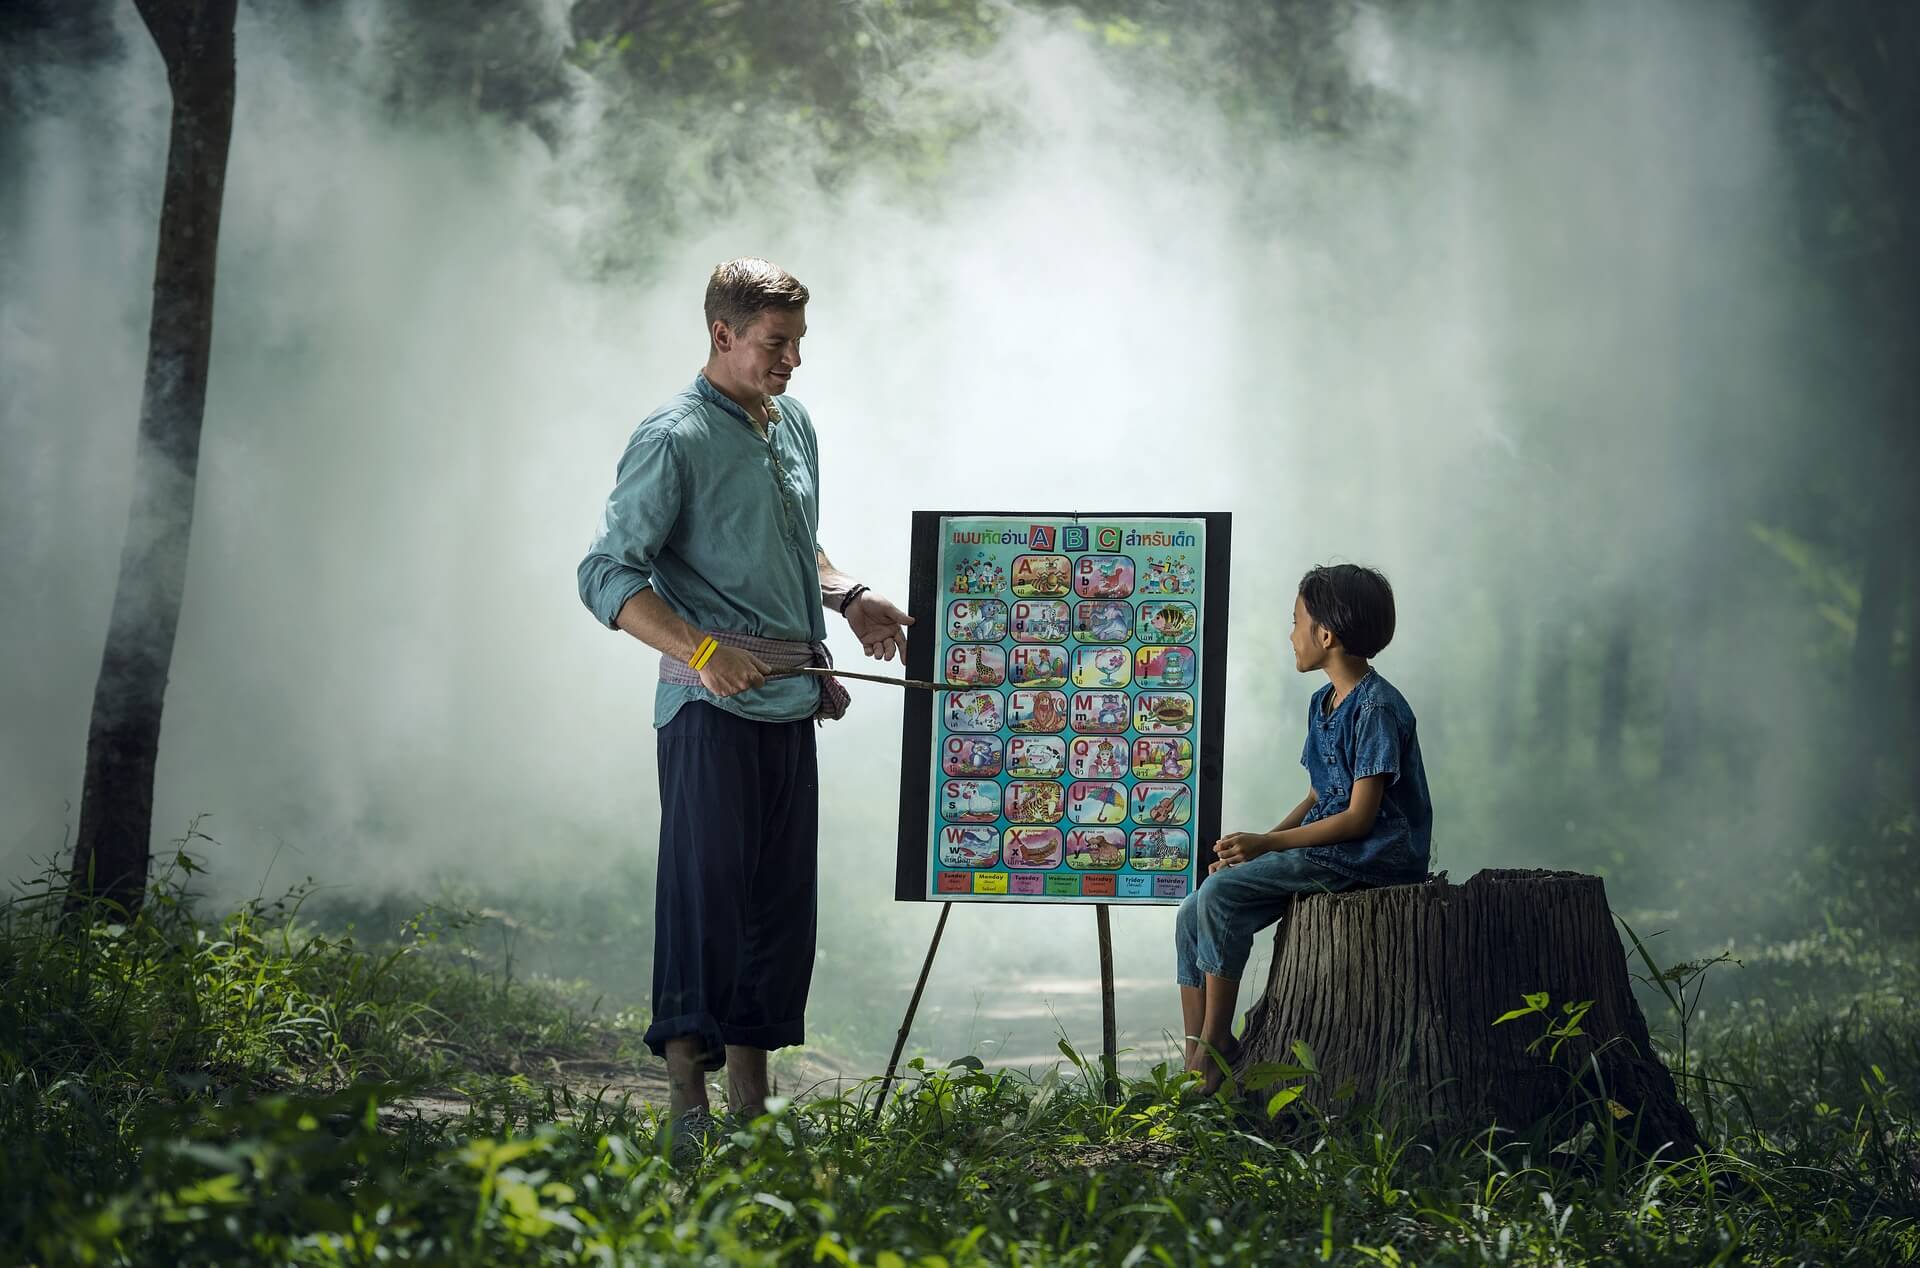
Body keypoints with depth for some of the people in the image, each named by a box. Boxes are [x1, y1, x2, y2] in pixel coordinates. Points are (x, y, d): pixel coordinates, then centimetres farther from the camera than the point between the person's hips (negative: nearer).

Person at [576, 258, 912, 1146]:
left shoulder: (795, 426, 16)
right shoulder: (674, 440, -9)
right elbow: (607, 575, -13)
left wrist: (848, 598, 11)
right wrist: (701, 649, -24)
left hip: (792, 703, 8)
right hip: (712, 705, -8)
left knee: (784, 895, 8)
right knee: (708, 884, -9)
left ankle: (751, 1093, 14)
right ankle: (686, 1095, -5)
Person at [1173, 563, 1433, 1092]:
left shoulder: (1377, 708, -14)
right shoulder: (1323, 704, 16)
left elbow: (1359, 817, -18)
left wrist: (1267, 844, -16)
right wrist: (1258, 844, 2)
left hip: (1373, 856, -9)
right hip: (1324, 850, 9)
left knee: (1221, 893, -22)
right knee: (1193, 914, -5)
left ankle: (1215, 1046, -13)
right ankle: (1195, 1066, -6)